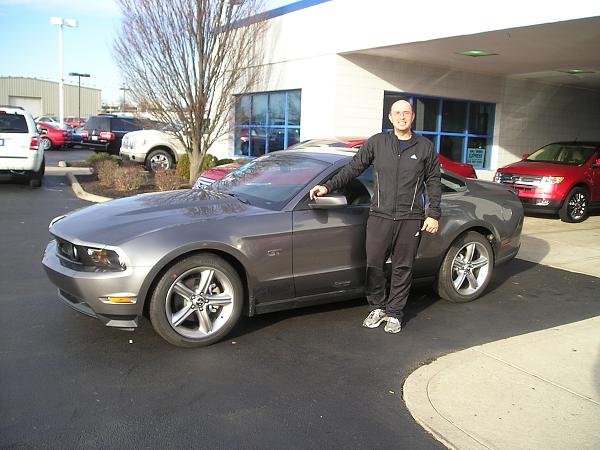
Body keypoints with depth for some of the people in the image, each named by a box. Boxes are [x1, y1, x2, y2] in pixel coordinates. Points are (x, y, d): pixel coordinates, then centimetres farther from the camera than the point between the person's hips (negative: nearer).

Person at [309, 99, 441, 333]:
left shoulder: (425, 147, 6)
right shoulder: (377, 142, 5)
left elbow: (433, 182, 9)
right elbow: (353, 168, 6)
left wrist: (434, 214, 2)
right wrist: (328, 186, -4)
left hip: (411, 219, 0)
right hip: (380, 216, 0)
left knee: (403, 268, 6)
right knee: (374, 265, 2)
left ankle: (394, 313, 20)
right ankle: (377, 308, 22)